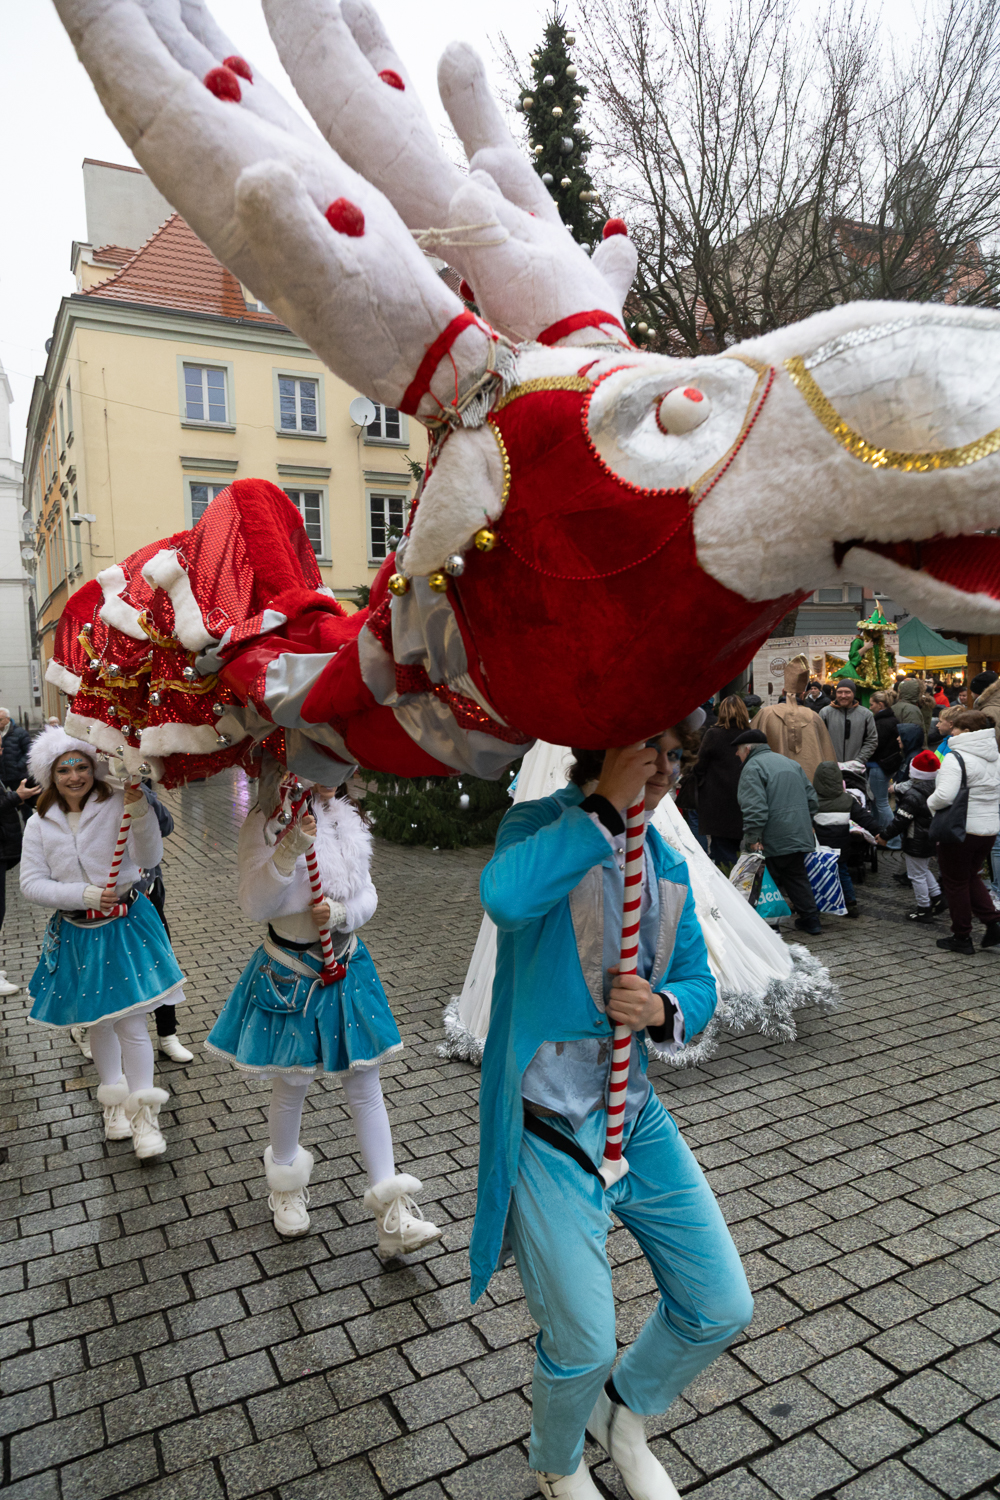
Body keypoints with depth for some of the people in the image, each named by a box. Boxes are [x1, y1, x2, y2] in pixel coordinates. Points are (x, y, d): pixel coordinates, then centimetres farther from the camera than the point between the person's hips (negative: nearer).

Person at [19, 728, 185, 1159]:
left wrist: (139, 810, -36)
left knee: (131, 1024, -4)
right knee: (99, 1022, 17)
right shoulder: (40, 825, -1)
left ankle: (143, 1114, 11)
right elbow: (31, 884, -3)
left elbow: (149, 857, -21)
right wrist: (84, 895, -16)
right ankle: (114, 1099, 37)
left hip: (125, 926, -3)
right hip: (76, 934, 3)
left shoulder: (117, 807, -10)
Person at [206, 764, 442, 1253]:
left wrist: (340, 912, -19)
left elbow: (368, 896, 3)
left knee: (365, 1088, 6)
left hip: (345, 968, 4)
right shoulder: (264, 826, -14)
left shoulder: (344, 820, 0)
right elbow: (256, 906, -22)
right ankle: (286, 1185, 40)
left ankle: (392, 1213, 13)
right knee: (289, 1089, 12)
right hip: (289, 975, -4)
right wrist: (291, 849, -34)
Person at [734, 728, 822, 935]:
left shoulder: (753, 767, -10)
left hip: (773, 840, -8)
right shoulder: (791, 763, 18)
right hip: (799, 837, 8)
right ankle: (810, 919, 20)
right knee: (797, 877, 17)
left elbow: (755, 808, -22)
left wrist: (752, 838, -21)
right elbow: (812, 799, 19)